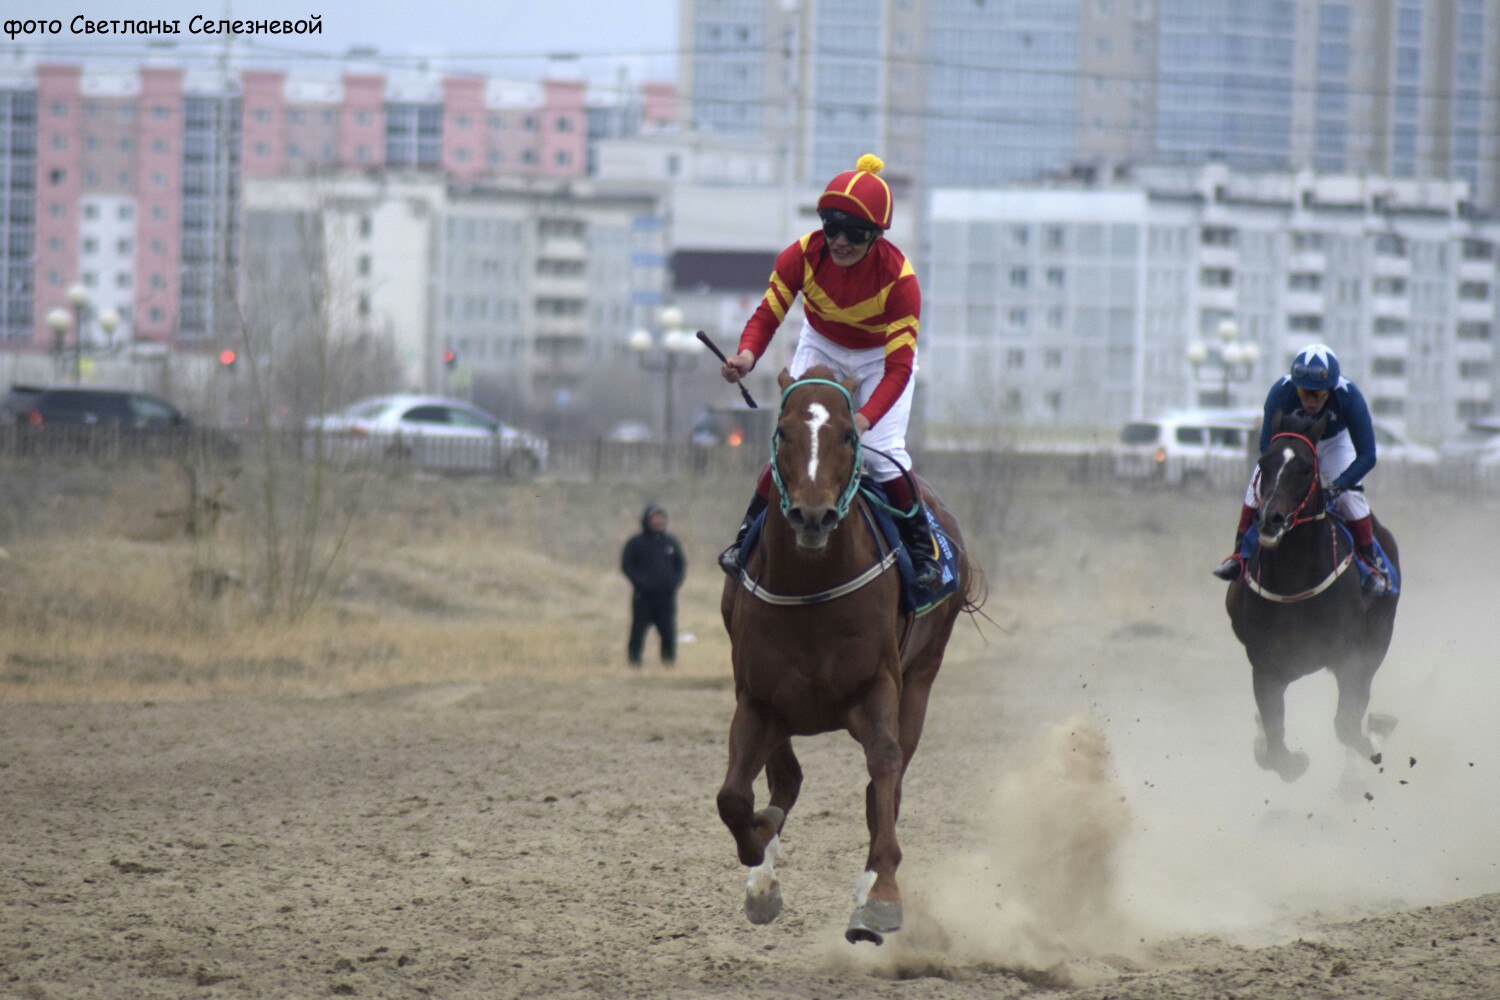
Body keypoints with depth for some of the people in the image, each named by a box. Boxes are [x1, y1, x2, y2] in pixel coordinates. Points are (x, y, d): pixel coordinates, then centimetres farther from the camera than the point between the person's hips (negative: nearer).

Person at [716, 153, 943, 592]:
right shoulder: (803, 255, -27)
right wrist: (747, 355, -45)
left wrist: (865, 418, -50)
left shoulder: (897, 277, -34)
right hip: (821, 347, 2)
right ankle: (751, 530, 6)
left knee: (881, 452, -16)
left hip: (881, 356, -2)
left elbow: (898, 367, -35)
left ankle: (922, 545, 6)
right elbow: (767, 314, -22)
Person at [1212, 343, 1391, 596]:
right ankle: (1240, 553, -2)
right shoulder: (1281, 392, -36)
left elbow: (1367, 456, -34)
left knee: (1349, 495, -19)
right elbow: (1267, 447, -30)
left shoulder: (1349, 397, -37)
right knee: (1260, 483, -17)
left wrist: (1336, 486, -45)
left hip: (1334, 444, -1)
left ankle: (1371, 564, -2)